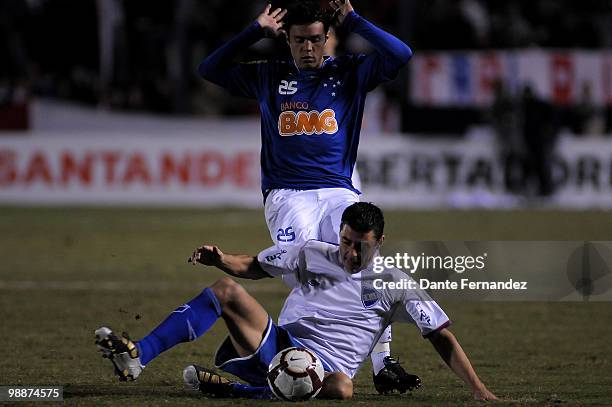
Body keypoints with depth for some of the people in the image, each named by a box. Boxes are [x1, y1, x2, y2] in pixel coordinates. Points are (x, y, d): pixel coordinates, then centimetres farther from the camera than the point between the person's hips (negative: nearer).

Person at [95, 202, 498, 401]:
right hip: (278, 346, 3)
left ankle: (237, 388, -36)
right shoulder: (313, 255, 11)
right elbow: (255, 266, 21)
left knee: (343, 387, -42)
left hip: (325, 369, -3)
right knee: (227, 289, -20)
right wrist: (221, 259, -2)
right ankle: (137, 355, -31)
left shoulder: (394, 283, 2)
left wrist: (478, 388, -8)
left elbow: (441, 335, 1)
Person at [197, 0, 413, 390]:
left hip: (339, 192, 0)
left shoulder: (350, 73, 12)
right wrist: (256, 32, 5)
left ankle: (383, 363, -17)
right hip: (287, 194, 0)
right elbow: (210, 69, 12)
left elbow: (401, 55, -1)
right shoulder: (270, 76, 14)